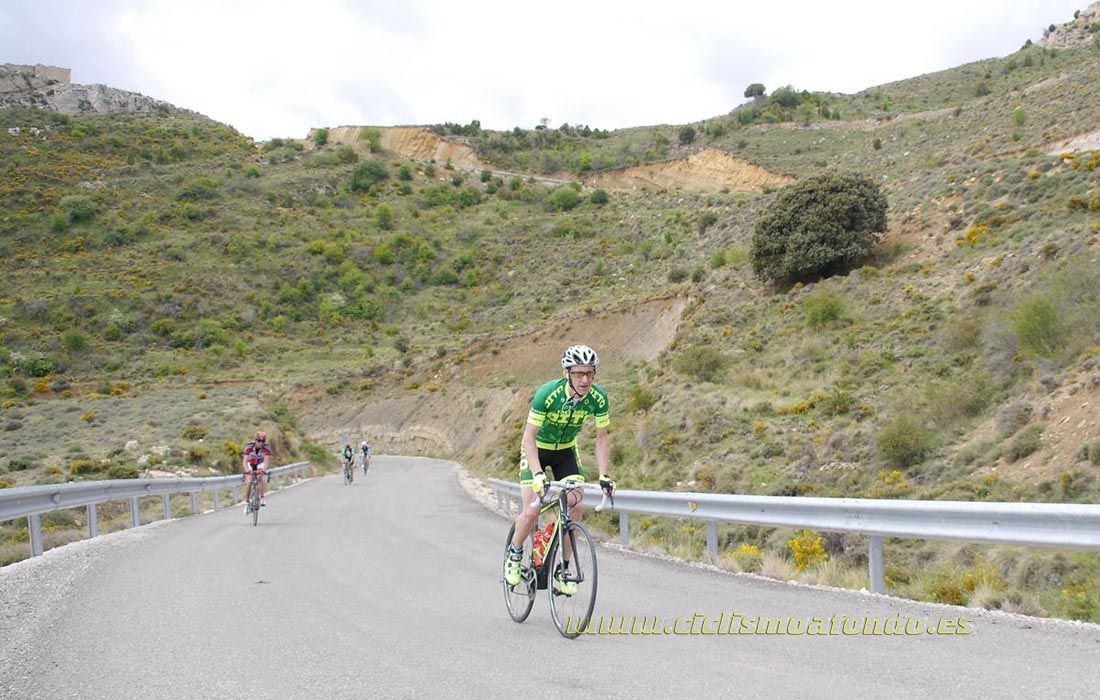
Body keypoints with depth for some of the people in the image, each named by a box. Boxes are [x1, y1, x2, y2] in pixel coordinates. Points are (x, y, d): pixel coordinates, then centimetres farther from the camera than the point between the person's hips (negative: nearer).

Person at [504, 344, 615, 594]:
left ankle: (563, 569, 1)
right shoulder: (548, 394, -32)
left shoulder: (598, 398, -21)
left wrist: (603, 475, -19)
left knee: (577, 506, -14)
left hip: (566, 451, 3)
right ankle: (514, 554, 15)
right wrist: (538, 474, -39)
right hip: (537, 450, -3)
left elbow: (602, 437, -9)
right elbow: (529, 436, -29)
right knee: (531, 511, -15)